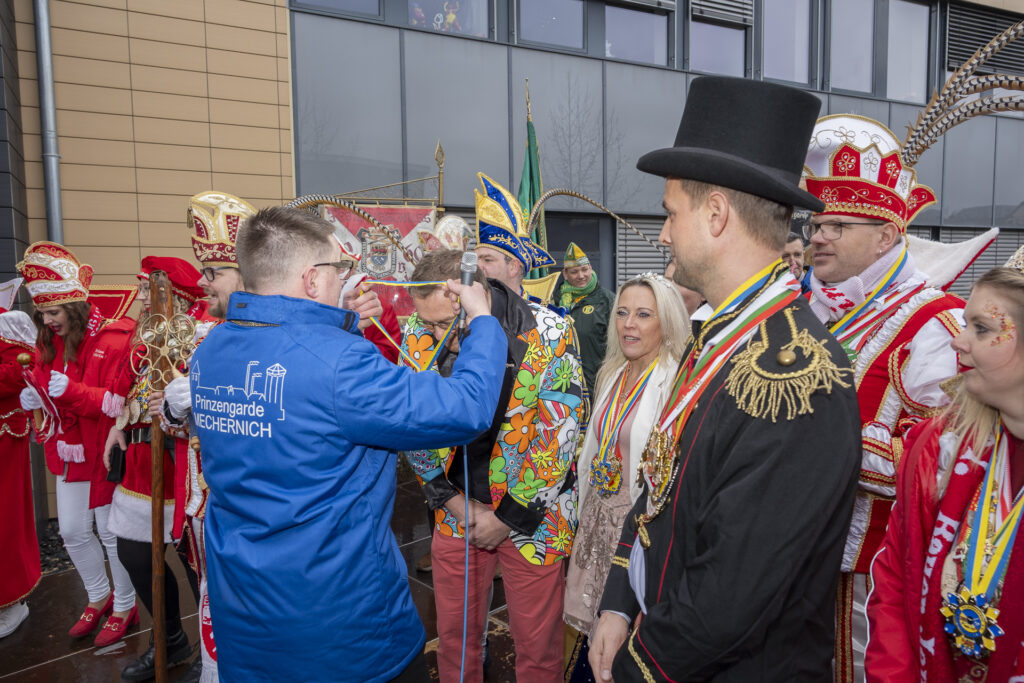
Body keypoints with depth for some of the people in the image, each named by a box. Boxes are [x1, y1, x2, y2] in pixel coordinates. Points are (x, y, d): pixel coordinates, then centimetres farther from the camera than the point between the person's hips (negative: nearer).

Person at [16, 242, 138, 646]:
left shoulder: (112, 340, -18)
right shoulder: (49, 343, 5)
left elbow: (120, 402, -22)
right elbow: (43, 385, 18)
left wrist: (72, 390, -34)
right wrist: (34, 397, -5)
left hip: (104, 453, -7)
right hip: (69, 453, 7)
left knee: (111, 532, 5)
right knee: (72, 532, 17)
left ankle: (124, 608, 26)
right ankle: (99, 597, 39)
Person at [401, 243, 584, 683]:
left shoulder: (548, 334, -19)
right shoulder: (419, 334, -7)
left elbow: (560, 435, -15)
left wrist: (509, 516, -11)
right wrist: (450, 498, -3)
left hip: (531, 510, -3)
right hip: (457, 506, 3)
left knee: (537, 644, 11)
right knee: (453, 635, 18)